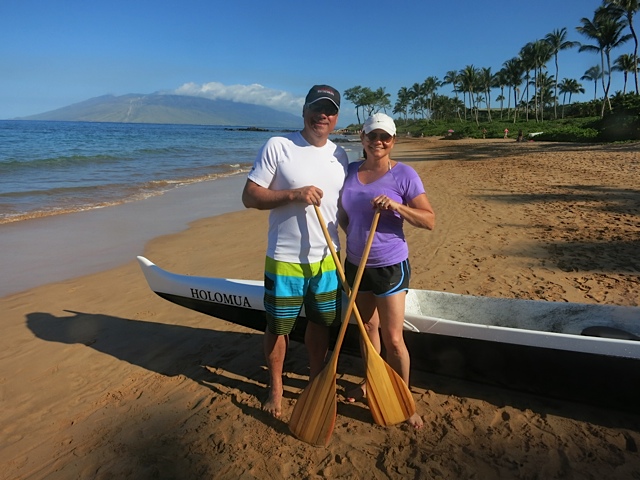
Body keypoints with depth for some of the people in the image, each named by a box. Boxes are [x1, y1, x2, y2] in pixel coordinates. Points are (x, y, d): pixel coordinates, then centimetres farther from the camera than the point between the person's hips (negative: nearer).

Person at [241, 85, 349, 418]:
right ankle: (275, 387, 32)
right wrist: (293, 194, -23)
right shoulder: (277, 147, -8)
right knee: (278, 326, 9)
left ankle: (316, 379, 37)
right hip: (285, 259, -4)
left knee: (320, 322, 16)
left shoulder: (340, 156, 8)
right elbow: (249, 196, -11)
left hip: (327, 259, 4)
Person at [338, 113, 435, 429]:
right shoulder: (350, 172, 4)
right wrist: (354, 237, -1)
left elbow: (429, 220, -13)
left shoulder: (404, 175, -10)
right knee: (367, 327, 18)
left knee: (392, 338, -1)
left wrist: (396, 206, -27)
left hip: (390, 265, -5)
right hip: (356, 263, 5)